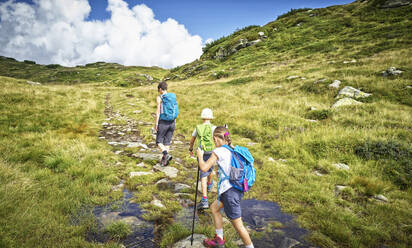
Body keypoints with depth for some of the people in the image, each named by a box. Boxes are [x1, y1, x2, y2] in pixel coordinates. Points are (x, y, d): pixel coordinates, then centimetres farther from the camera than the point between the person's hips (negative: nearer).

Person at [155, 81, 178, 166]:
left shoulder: (159, 98, -8)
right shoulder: (173, 96, 7)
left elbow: (158, 111, -13)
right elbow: (176, 111, 10)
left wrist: (156, 124, -9)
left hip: (163, 122, -5)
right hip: (172, 122, 5)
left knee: (159, 141, 7)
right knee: (167, 141, 13)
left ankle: (166, 154, -15)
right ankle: (164, 160, 16)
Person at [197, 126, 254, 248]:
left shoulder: (218, 151, -11)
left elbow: (204, 168, -15)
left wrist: (200, 156, 4)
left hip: (230, 191, -9)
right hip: (238, 188, 9)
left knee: (238, 224, 3)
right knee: (214, 207, 25)